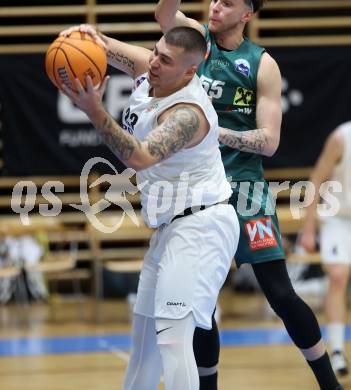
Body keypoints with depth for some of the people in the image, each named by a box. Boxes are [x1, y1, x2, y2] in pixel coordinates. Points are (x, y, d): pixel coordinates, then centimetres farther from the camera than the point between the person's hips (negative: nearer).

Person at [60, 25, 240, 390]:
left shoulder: (188, 113, -25)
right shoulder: (149, 70, 1)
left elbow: (140, 157, -39)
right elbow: (101, 46, 17)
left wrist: (96, 113, -46)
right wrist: (89, 34, -7)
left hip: (200, 227, -10)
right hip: (171, 228, 10)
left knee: (172, 335, -22)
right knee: (144, 329, 21)